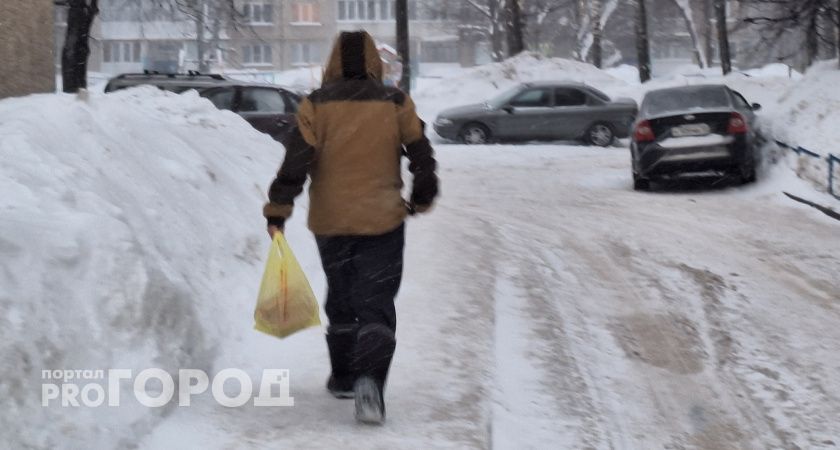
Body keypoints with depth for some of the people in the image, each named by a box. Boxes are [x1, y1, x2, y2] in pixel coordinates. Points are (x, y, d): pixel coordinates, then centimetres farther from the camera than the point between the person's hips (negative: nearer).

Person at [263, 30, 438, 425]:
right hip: (382, 220, -1)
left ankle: (343, 377, 30)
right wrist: (422, 198, 21)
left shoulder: (316, 105, -5)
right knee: (376, 306, -1)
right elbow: (422, 157, 5)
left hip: (330, 222, 1)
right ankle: (369, 379, -21)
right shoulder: (396, 104, -3)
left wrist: (277, 210, -5)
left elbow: (296, 162, -10)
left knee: (340, 301, 20)